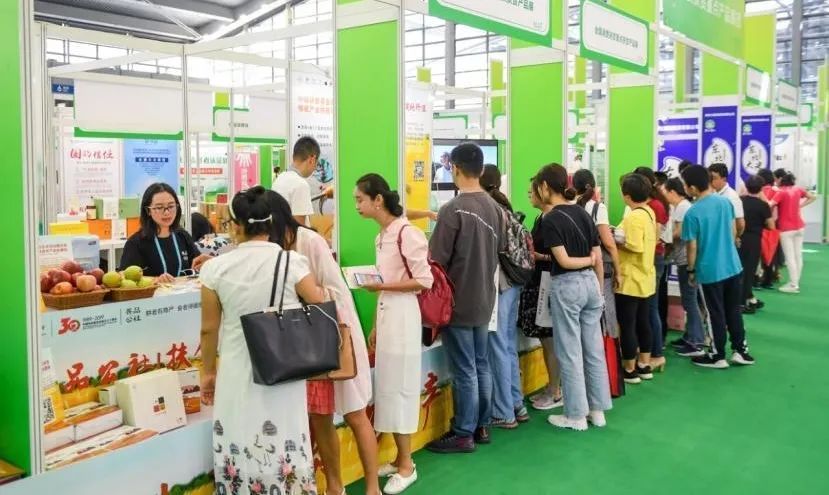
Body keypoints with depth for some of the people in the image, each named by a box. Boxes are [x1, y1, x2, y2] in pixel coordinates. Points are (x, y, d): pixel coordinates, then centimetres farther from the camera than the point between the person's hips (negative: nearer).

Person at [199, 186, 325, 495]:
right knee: (285, 448, 10)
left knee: (239, 449, 11)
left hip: (237, 373, 1)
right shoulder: (292, 262, -10)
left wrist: (208, 372, 16)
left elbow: (209, 329, 2)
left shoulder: (216, 268, -5)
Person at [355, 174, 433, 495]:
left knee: (398, 386, -1)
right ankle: (399, 458, 24)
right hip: (385, 314, 9)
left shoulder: (406, 233, -15)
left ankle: (407, 465, 12)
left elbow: (424, 280, -16)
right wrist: (375, 326, 15)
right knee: (386, 385, 12)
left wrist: (381, 286, -17)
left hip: (402, 315, -9)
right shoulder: (382, 236, 12)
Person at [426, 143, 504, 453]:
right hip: (484, 300, 7)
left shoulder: (453, 210, -19)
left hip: (457, 302, -7)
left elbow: (436, 262, -16)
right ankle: (481, 427, 26)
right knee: (481, 366, 15)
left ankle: (463, 434, 11)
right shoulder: (495, 208, 3)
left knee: (464, 371, 1)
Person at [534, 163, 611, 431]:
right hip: (590, 282, 7)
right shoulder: (583, 213, 7)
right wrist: (599, 288, 16)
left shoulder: (550, 220, -13)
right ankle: (597, 410, 22)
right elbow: (598, 257, 9)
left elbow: (564, 261, -18)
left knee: (570, 352, 3)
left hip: (567, 286, -7)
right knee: (594, 349, 12)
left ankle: (576, 415, 11)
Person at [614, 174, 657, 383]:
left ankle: (629, 371, 10)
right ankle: (644, 366, 26)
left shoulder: (633, 217, -20)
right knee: (643, 323, 16)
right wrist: (623, 239, 6)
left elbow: (636, 247, -27)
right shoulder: (649, 212, 9)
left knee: (627, 326, 1)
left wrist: (616, 241, -14)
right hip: (645, 279, 9)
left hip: (630, 281, -9)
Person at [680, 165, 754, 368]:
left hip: (710, 271, -5)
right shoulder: (725, 202, -1)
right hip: (733, 266, 5)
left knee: (717, 314, 7)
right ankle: (740, 350, 25)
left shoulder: (692, 214, -18)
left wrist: (691, 271, 1)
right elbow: (734, 232, 10)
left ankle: (718, 356, 19)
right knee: (734, 310, 17)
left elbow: (692, 247, -13)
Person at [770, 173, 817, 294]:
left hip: (786, 228, -7)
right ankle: (796, 283, 18)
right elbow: (812, 197, 20)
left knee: (790, 257, -4)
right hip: (799, 226, 7)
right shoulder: (797, 190, 6)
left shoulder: (781, 192, -14)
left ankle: (794, 285, -3)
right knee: (798, 255, 10)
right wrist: (800, 206, 13)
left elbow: (770, 205, -27)